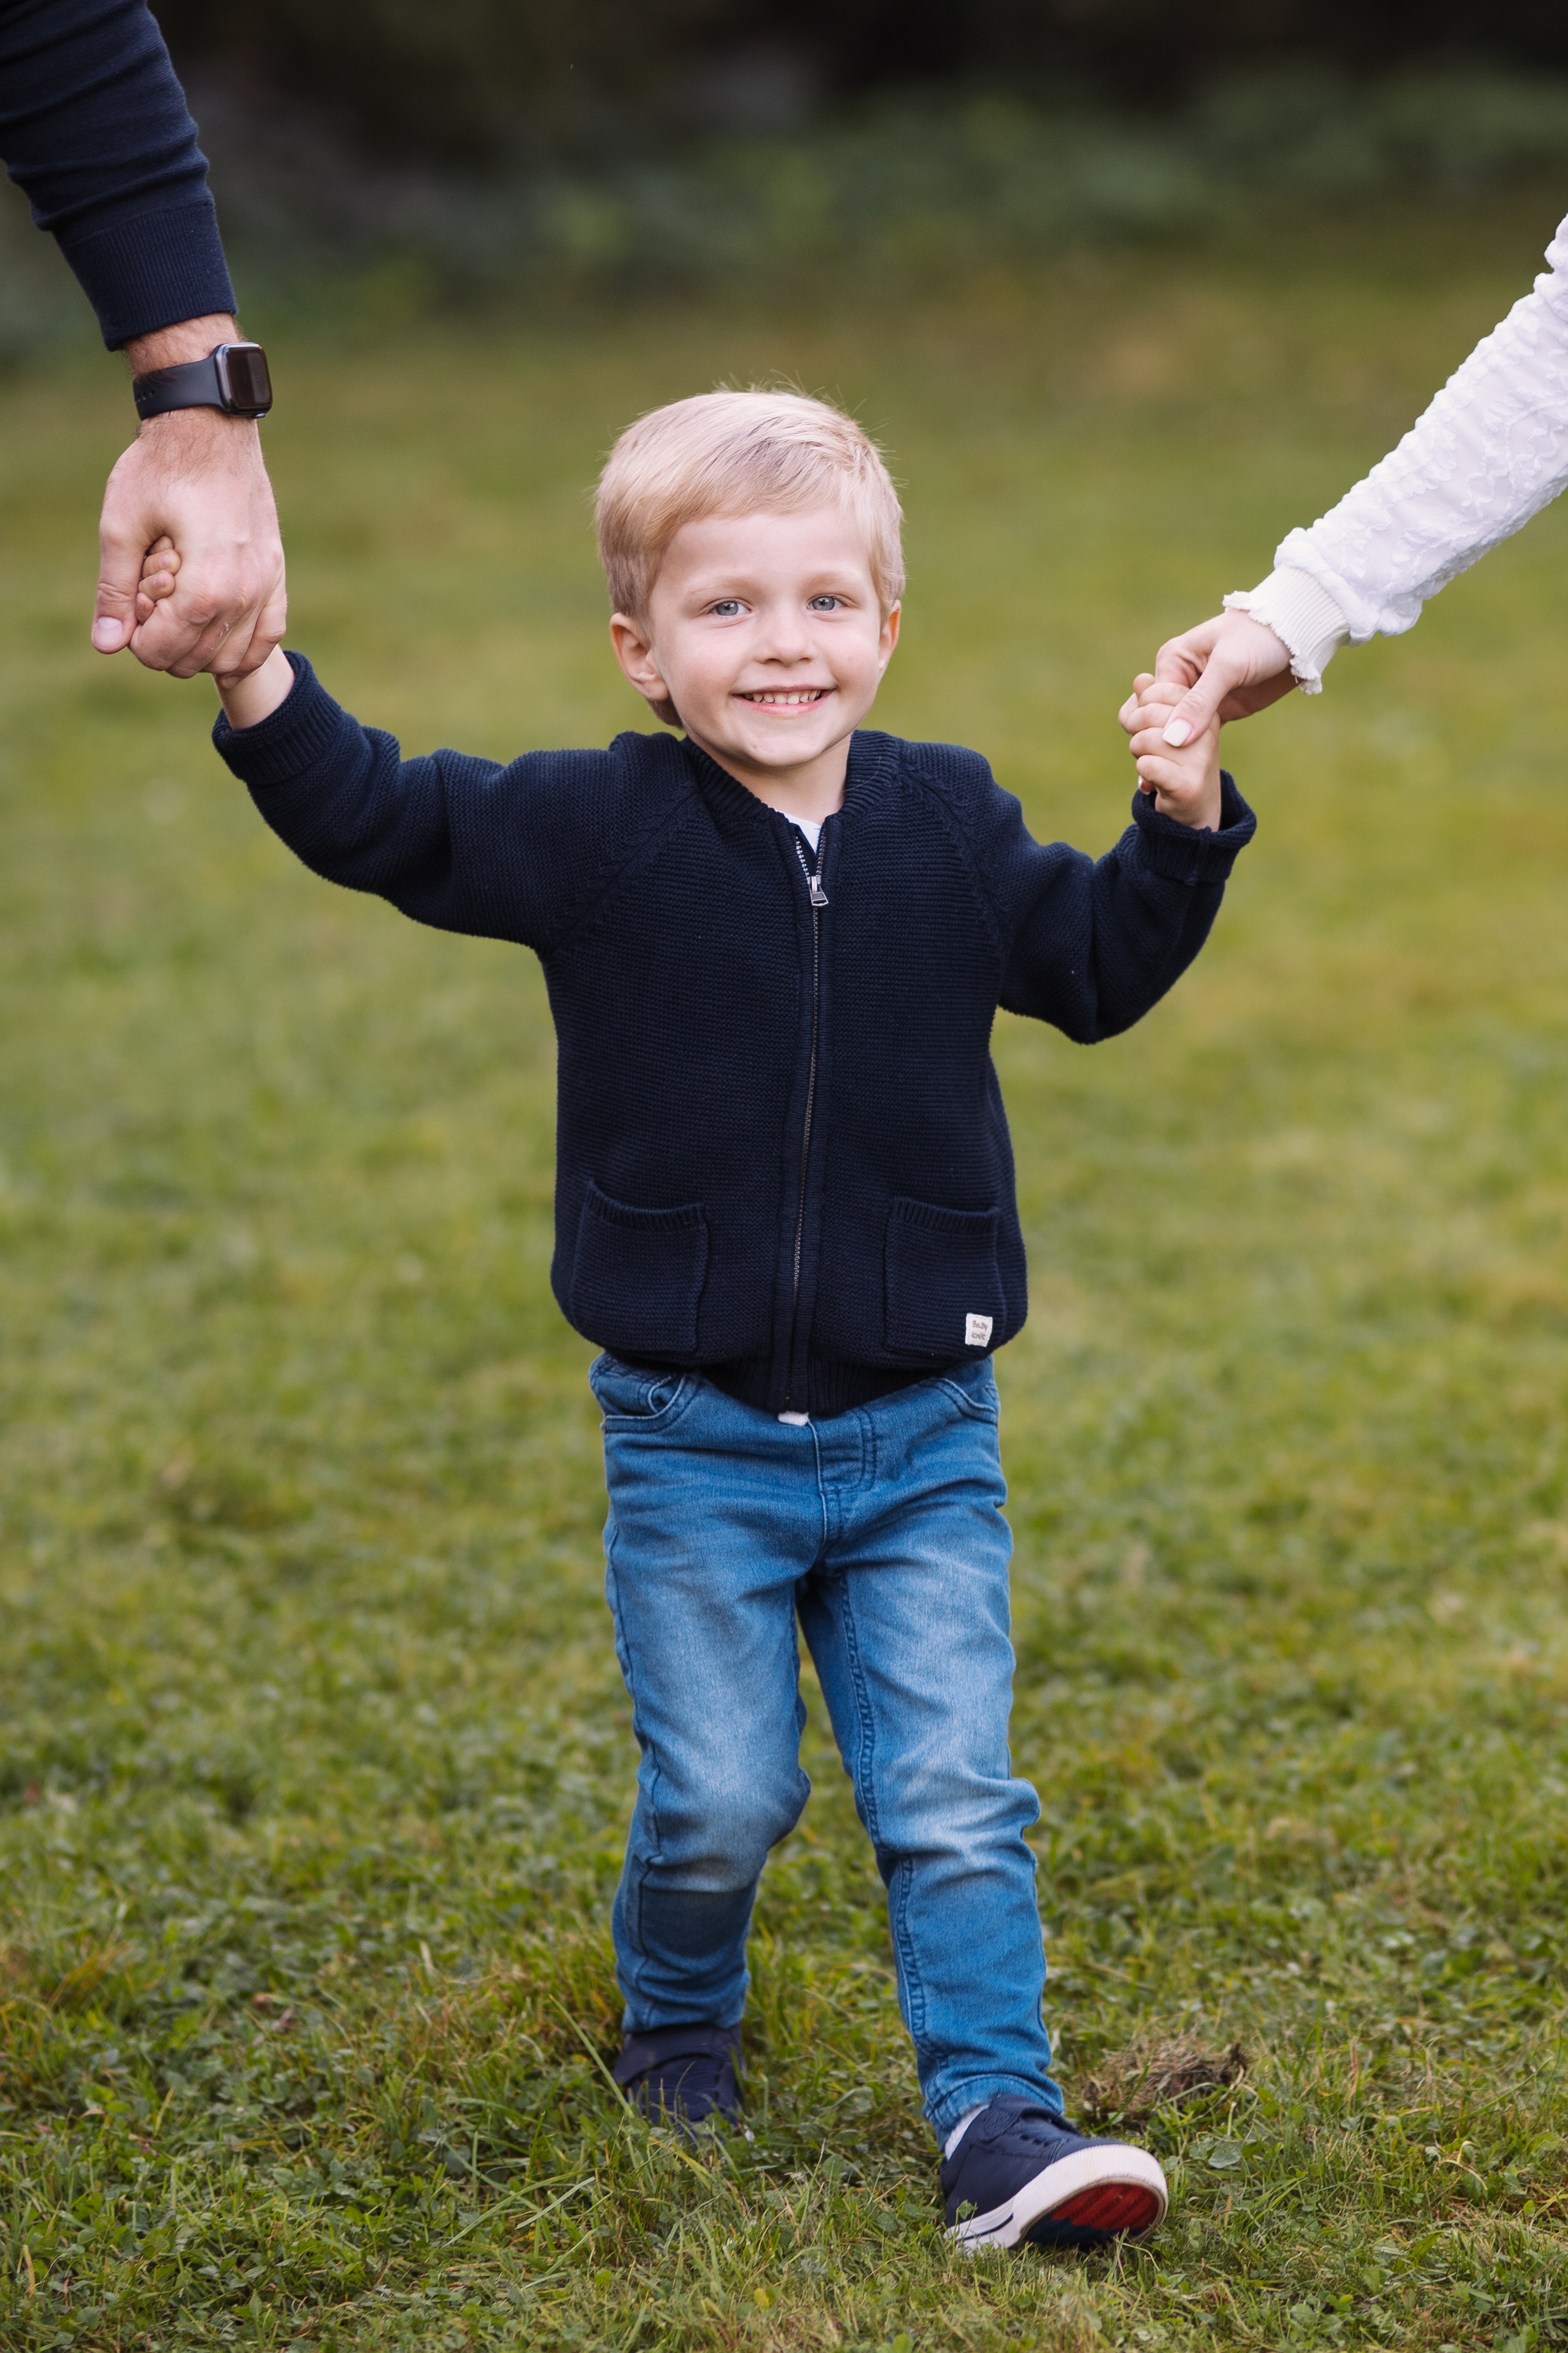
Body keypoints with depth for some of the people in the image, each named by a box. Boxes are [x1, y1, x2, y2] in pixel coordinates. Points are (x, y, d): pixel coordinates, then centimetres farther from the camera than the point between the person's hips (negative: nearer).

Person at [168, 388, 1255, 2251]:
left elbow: (1096, 967, 15)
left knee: (952, 1798, -2)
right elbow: (379, 820, -9)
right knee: (718, 1800, 6)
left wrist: (1180, 823, 0)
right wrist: (257, 679, -25)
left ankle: (998, 2115, 5)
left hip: (920, 1431, 2)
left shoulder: (950, 823, 2)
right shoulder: (594, 832, -6)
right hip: (695, 1437, -1)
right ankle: (678, 2030, 35)